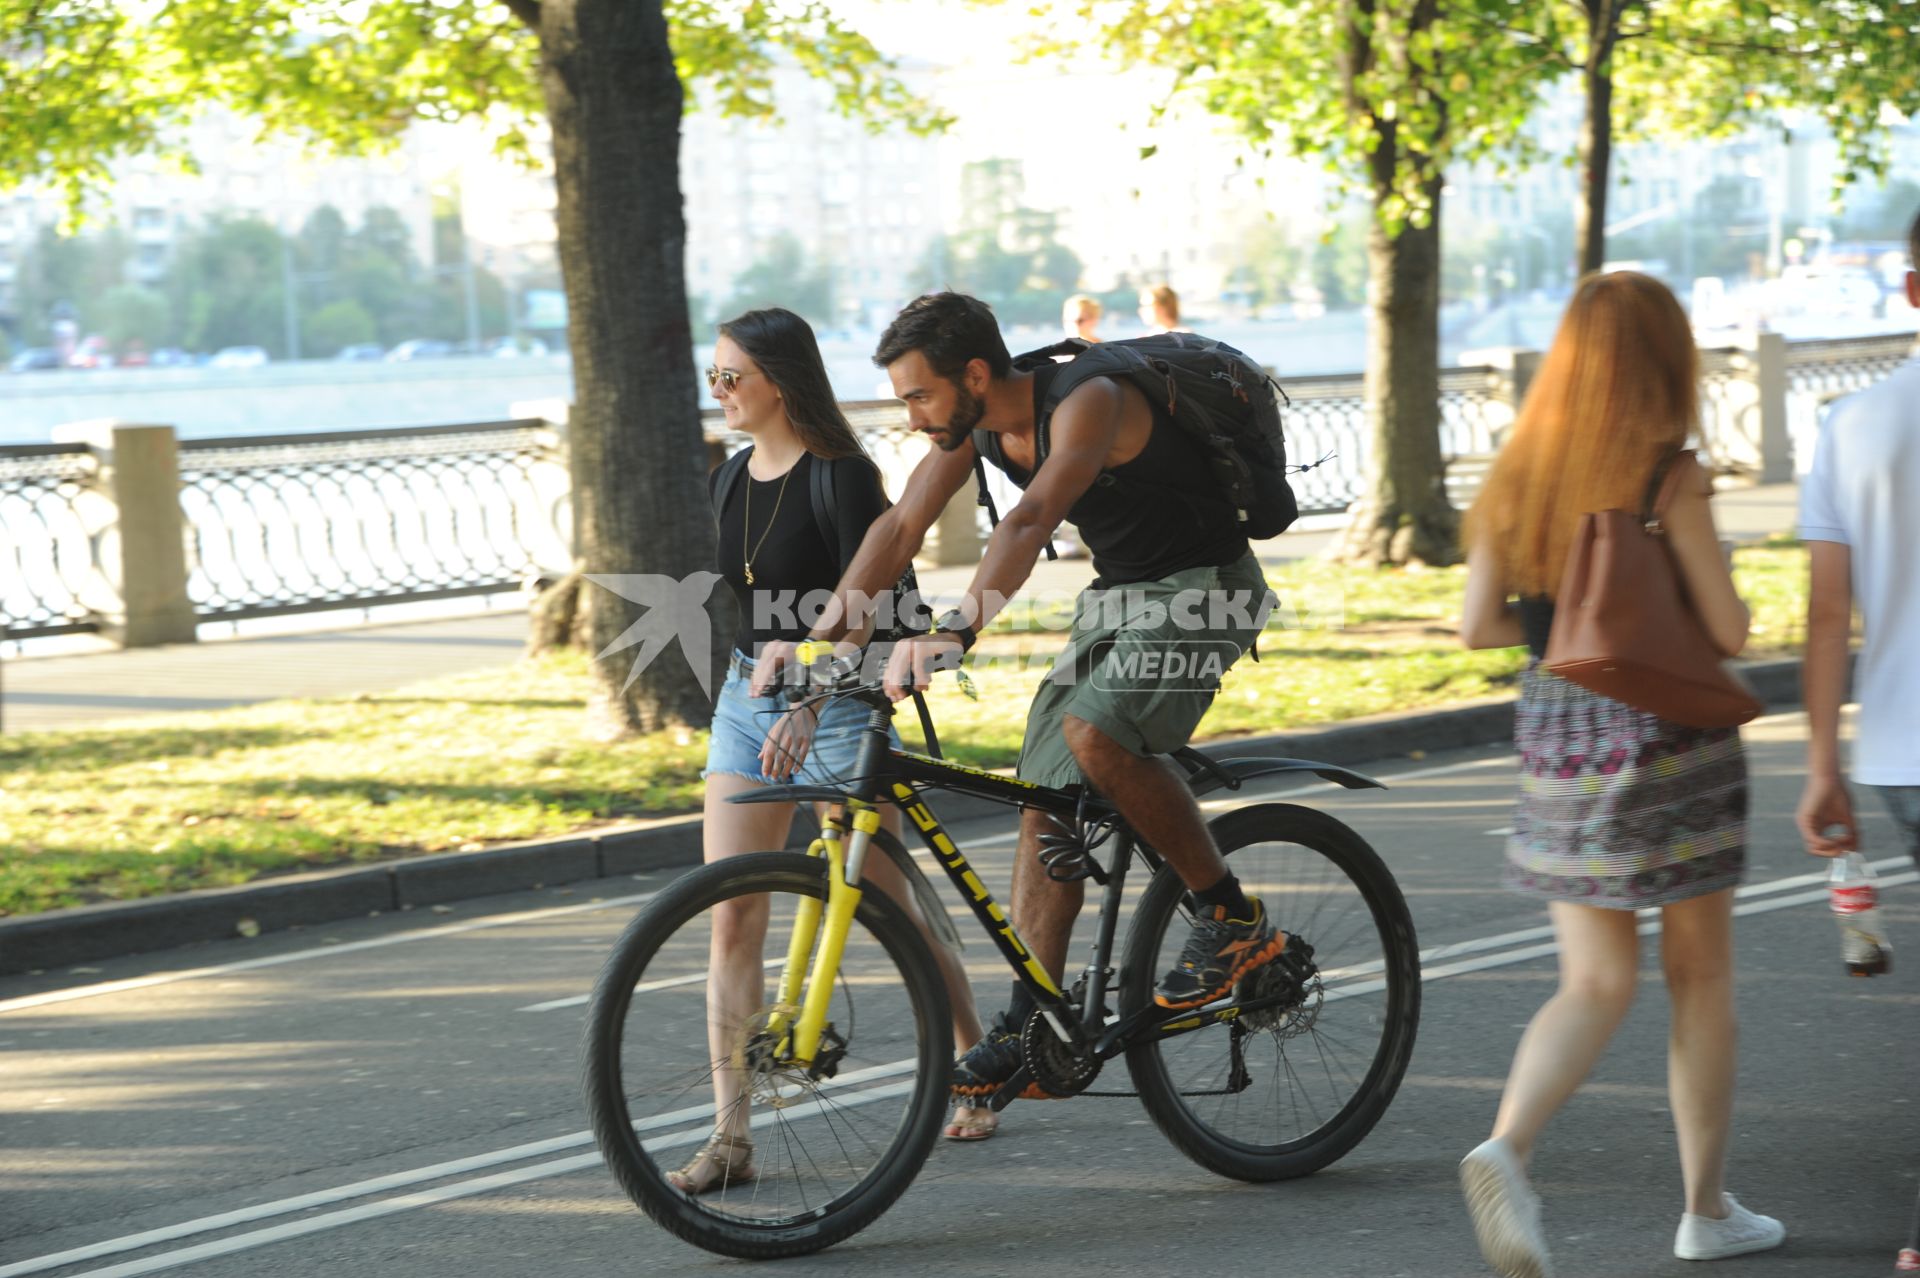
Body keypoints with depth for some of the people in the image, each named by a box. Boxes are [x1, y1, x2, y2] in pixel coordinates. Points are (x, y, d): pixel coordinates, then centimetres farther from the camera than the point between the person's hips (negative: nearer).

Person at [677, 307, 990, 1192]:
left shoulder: (840, 477, -14)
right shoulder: (736, 481, 9)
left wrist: (807, 708, -33)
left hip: (836, 708, -7)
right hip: (746, 703, 7)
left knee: (890, 911, 5)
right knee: (730, 923, -4)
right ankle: (730, 1136, -5)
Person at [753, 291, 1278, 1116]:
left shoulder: (1087, 403, -29)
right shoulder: (968, 420, -4)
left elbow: (1030, 523, -43)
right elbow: (899, 529, -3)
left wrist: (954, 632, -54)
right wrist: (818, 636, -13)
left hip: (1204, 591, -8)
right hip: (1117, 596, 8)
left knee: (1095, 733, -30)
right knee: (1048, 794, -1)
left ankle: (1232, 919, -14)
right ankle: (1032, 1027, 2)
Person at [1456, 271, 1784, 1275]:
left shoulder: (1516, 475, 1)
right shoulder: (1671, 478, -14)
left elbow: (1478, 626, 2)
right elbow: (1726, 630, -12)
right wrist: (1733, 608, 10)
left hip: (1557, 744, 4)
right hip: (1672, 743, -4)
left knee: (1597, 985, 8)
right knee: (1700, 977, 12)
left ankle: (1505, 1150, -18)